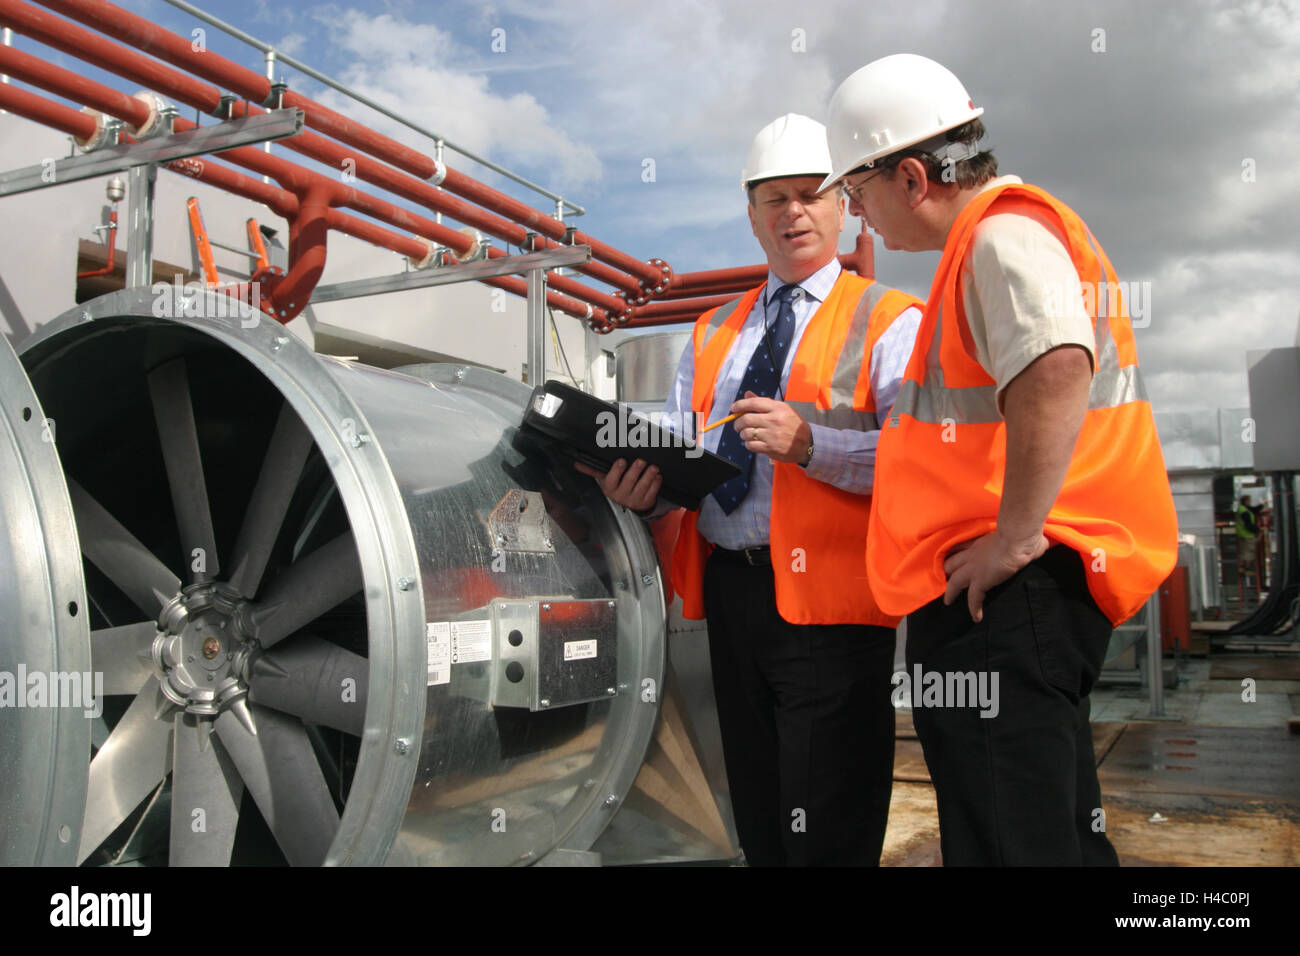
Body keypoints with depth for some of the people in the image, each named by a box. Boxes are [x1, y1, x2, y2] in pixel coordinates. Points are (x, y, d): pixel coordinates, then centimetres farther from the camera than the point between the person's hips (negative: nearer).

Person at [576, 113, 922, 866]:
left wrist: (809, 442, -24)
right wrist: (642, 481, -9)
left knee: (826, 837, -2)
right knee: (759, 824, 17)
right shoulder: (714, 334, 21)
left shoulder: (888, 321, 1)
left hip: (826, 604, -6)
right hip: (729, 591, 6)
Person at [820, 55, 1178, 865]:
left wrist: (1012, 540, -26)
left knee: (1009, 837, -4)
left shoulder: (1002, 236, -14)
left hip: (1003, 591, -11)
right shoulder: (1016, 229, 20)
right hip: (1013, 596, 11)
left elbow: (1056, 371, -33)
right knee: (1059, 829, 20)